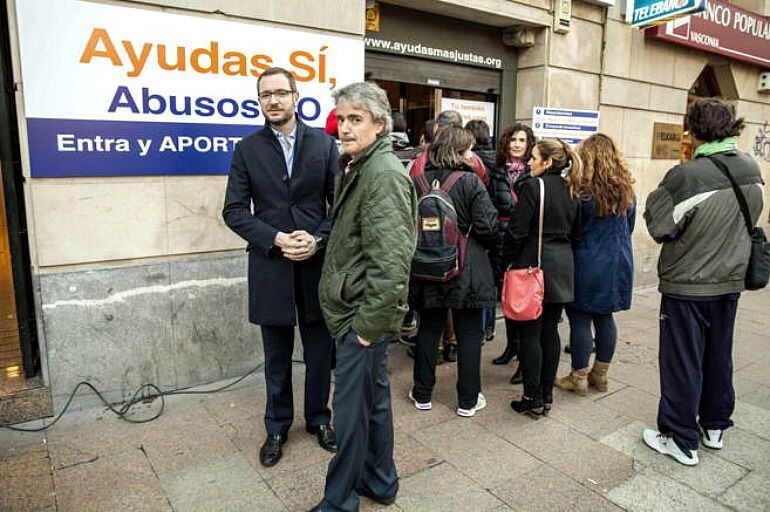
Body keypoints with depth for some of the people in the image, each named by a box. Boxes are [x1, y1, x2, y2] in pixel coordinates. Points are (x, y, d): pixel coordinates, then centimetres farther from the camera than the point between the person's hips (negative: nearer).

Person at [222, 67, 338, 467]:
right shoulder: (247, 149, 2)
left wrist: (318, 239, -14)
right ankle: (277, 427, 33)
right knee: (277, 357, 13)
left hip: (318, 264, 1)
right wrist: (275, 239, -16)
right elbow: (234, 210, -2)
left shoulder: (324, 143, 3)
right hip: (271, 267, 0)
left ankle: (318, 419, 35)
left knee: (320, 352, 13)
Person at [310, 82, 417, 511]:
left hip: (364, 316, -10)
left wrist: (368, 325, -20)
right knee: (374, 398, 21)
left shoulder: (385, 174, -19)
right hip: (356, 312, 10)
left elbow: (390, 262, -25)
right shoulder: (358, 167, 12)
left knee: (353, 409, 4)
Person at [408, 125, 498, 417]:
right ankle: (468, 400, 19)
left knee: (428, 329, 15)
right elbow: (487, 226, -14)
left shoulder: (420, 180, -3)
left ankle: (422, 394, 25)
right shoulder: (471, 182, -12)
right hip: (466, 268, -3)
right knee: (469, 333, 9)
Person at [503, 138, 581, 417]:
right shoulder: (570, 190, 9)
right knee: (550, 331, 12)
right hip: (562, 267, 7)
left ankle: (533, 399, 7)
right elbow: (576, 233, 13)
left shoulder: (532, 186, -12)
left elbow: (517, 230, -15)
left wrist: (508, 261, -4)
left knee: (530, 333, 1)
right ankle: (547, 395, 21)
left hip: (535, 266, -7)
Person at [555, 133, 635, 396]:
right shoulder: (626, 190, 4)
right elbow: (629, 227, 14)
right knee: (605, 317, 15)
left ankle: (579, 377, 12)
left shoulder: (581, 191, -14)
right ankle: (601, 374, 26)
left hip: (587, 264, -6)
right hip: (618, 263, 6)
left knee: (580, 319, 3)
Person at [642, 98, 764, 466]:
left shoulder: (686, 176, -24)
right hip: (730, 281, 6)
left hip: (687, 284, -6)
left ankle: (681, 441, 17)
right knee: (719, 356, 20)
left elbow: (658, 225, -15)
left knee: (682, 362, 5)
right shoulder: (752, 170, -2)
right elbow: (751, 219, 11)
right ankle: (715, 426, 36)